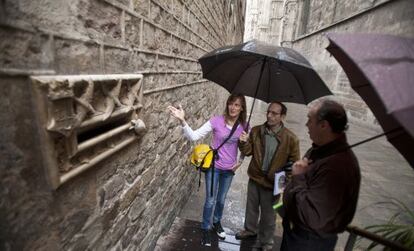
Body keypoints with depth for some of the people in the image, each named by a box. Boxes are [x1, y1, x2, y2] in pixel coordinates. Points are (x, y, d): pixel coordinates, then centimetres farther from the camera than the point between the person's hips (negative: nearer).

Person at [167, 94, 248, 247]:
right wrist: (182, 120, -37)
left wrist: (240, 161, -1)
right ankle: (205, 229, 35)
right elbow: (194, 136, -24)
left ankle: (217, 222, 49)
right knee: (210, 201, 8)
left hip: (229, 169, 3)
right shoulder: (217, 121, -18)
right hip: (213, 166, -3)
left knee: (221, 200, 20)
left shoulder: (244, 126, -7)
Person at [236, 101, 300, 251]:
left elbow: (294, 164, -9)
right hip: (254, 178, 3)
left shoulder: (291, 139, -17)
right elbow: (248, 152, 0)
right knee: (251, 207, 25)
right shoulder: (256, 131, -8)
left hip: (272, 183, -3)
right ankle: (250, 230, 53)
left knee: (268, 214, 18)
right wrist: (244, 143, -20)